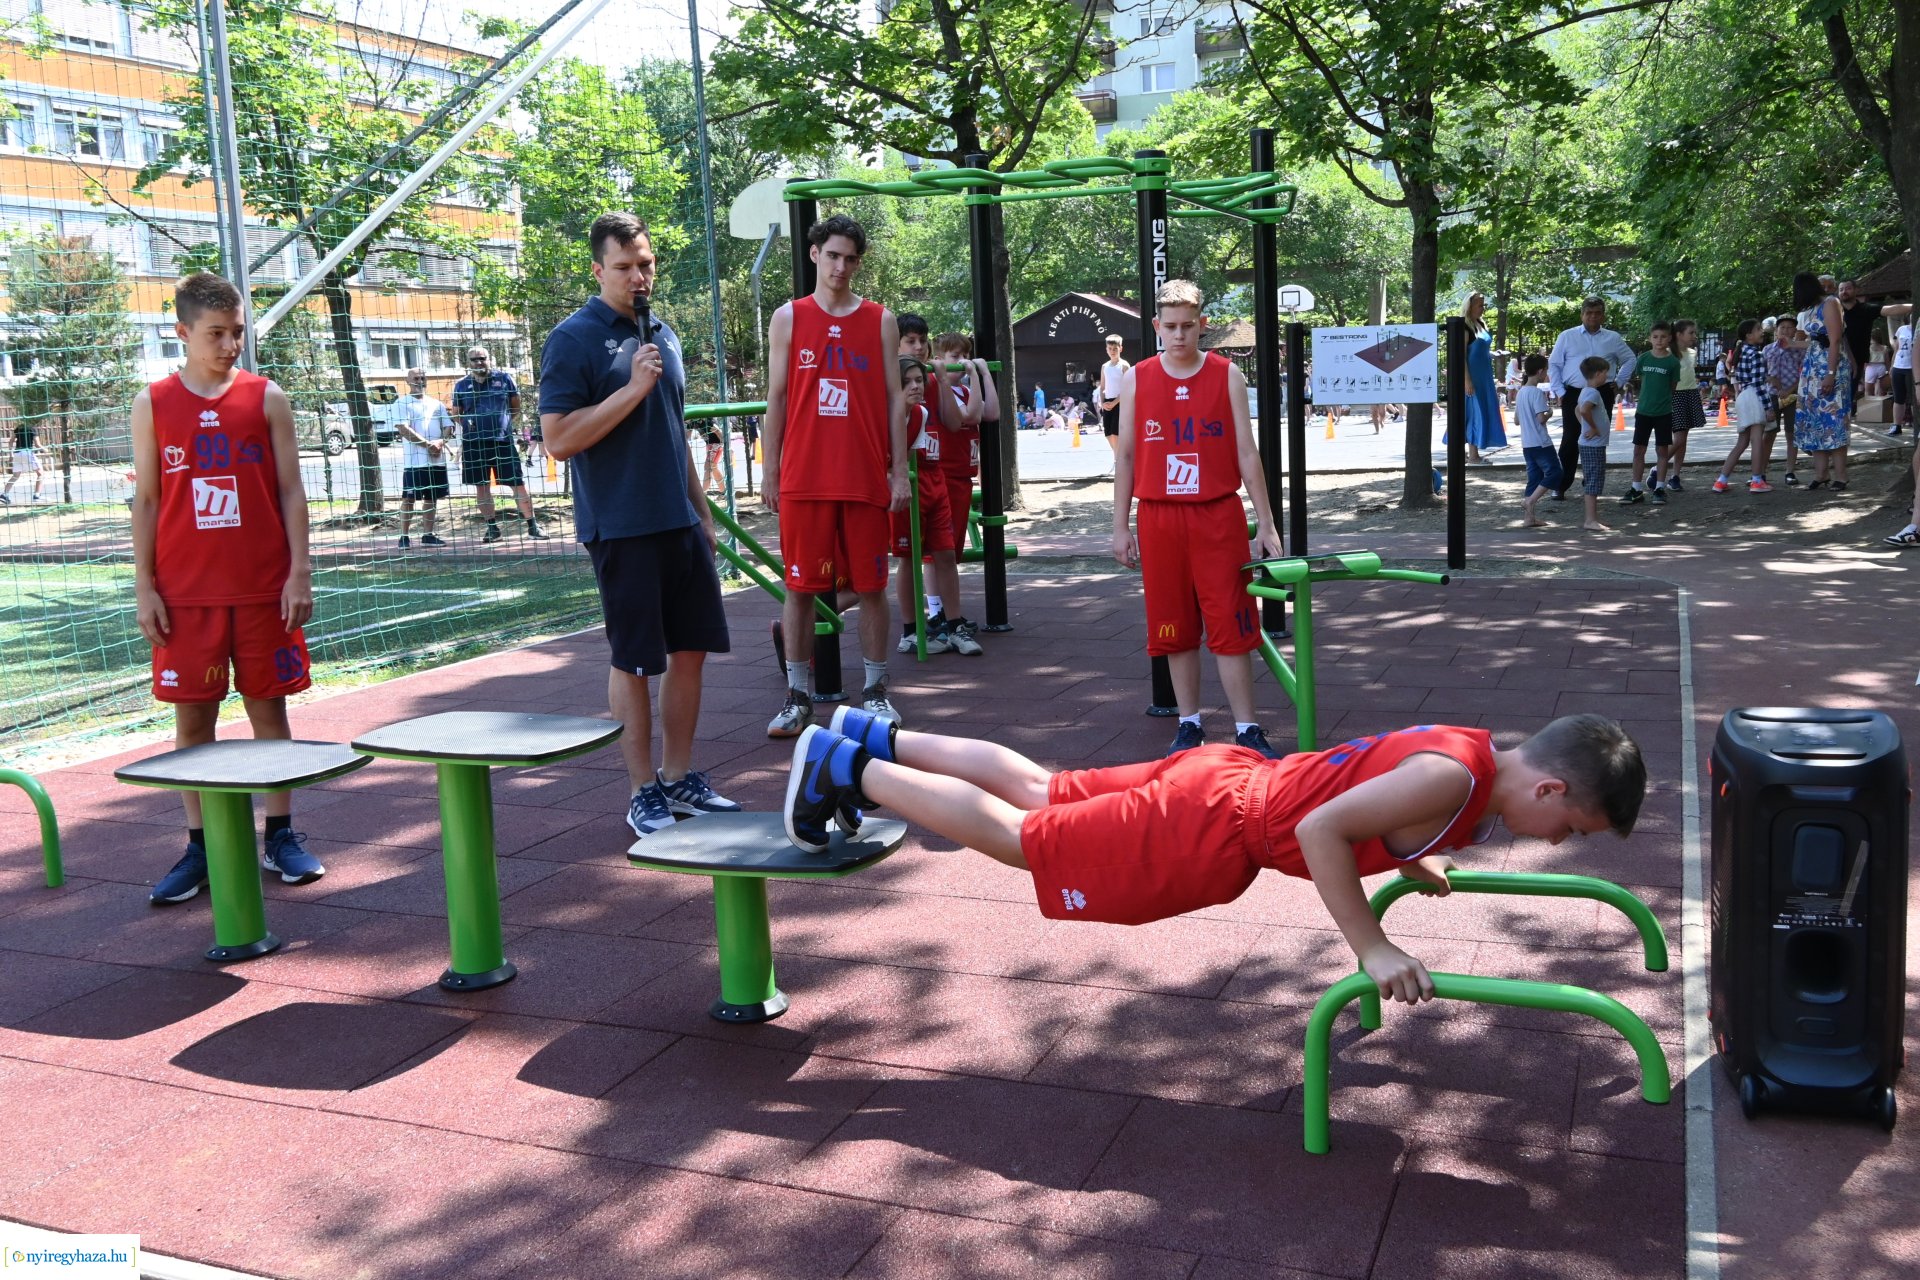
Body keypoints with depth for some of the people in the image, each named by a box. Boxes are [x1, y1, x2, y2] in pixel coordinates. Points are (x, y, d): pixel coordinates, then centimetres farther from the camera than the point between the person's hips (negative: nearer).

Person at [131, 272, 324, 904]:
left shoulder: (266, 398, 3)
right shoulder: (153, 404, 4)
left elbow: (290, 491, 3)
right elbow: (146, 500, 5)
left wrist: (299, 573, -4)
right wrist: (144, 587, 0)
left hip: (264, 588, 0)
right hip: (184, 592, 1)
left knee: (268, 706, 6)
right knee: (192, 716, 4)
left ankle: (281, 834, 16)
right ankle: (199, 847, 13)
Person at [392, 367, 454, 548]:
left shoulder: (436, 404, 16)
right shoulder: (402, 404, 0)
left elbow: (448, 427, 11)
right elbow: (404, 429, -12)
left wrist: (441, 442, -10)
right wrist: (427, 444, -18)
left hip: (437, 459, 5)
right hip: (414, 460, -5)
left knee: (432, 498, 8)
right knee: (409, 498, -3)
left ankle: (427, 535, 16)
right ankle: (404, 536, 1)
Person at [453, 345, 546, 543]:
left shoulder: (504, 378, 3)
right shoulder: (462, 385, 6)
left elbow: (516, 405, 13)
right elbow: (456, 413, 14)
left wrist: (502, 421, 7)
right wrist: (468, 424, -2)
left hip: (503, 439, -1)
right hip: (474, 443, 2)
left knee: (518, 482, -2)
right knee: (481, 485, 6)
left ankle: (532, 525, 4)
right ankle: (492, 527, 15)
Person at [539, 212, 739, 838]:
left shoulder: (664, 335, 14)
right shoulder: (573, 339, -7)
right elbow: (558, 440, -15)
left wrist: (702, 510, 21)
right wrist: (633, 388, -18)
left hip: (680, 523, 7)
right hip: (621, 526, -7)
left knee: (691, 649, 10)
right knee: (634, 660, 1)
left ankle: (681, 777, 23)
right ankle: (643, 792, 13)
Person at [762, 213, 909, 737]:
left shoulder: (880, 321, 7)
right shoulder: (789, 318, 6)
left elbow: (894, 399, 6)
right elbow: (776, 400, 6)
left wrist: (900, 471, 0)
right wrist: (769, 473, 1)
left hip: (867, 478, 0)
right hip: (803, 478, 0)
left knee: (871, 585, 5)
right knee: (800, 586, 3)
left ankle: (875, 690, 17)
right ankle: (798, 697, 12)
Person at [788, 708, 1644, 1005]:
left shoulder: (1474, 755, 3)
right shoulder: (1452, 779, -27)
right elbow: (1320, 829, -31)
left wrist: (1410, 857, 12)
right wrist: (1373, 951, -26)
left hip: (1229, 780, 9)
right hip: (1210, 833, -9)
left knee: (1035, 794, 20)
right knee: (1015, 838, 5)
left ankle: (869, 742, 31)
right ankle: (847, 768, 14)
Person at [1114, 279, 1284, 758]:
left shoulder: (1228, 376, 1)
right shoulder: (1136, 380, 4)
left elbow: (1247, 452, 3)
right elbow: (1125, 456, 8)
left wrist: (1265, 522, 0)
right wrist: (1121, 527, 5)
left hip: (1219, 516, -1)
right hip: (1160, 520, 1)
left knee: (1231, 625, -1)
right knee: (1175, 628, 7)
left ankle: (1247, 729, 6)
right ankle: (1189, 723, 19)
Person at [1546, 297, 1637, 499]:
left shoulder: (1613, 339, 10)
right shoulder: (1567, 337, 5)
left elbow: (1630, 360, 22)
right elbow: (1553, 365, 6)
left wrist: (1619, 382, 12)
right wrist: (1560, 391, -1)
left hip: (1602, 394, 2)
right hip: (1573, 394, -2)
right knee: (1570, 440, -6)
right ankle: (1560, 486, 0)